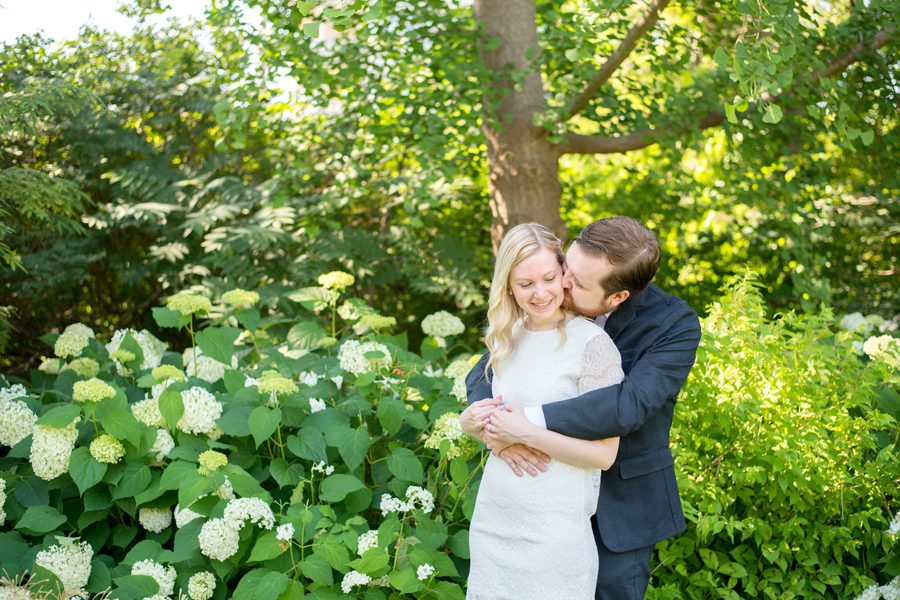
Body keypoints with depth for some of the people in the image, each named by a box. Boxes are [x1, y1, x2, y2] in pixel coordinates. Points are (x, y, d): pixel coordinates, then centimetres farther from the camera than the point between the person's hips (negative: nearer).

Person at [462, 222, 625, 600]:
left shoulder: (591, 343, -13)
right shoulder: (507, 338, 6)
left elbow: (604, 454, -14)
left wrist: (526, 431, -21)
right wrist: (481, 424, -4)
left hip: (555, 524, -6)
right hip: (493, 514, 6)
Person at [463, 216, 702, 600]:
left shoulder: (675, 326, -19)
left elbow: (629, 405, -33)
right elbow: (484, 372, -4)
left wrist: (531, 423, -34)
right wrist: (495, 428, -26)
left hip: (621, 503, -3)